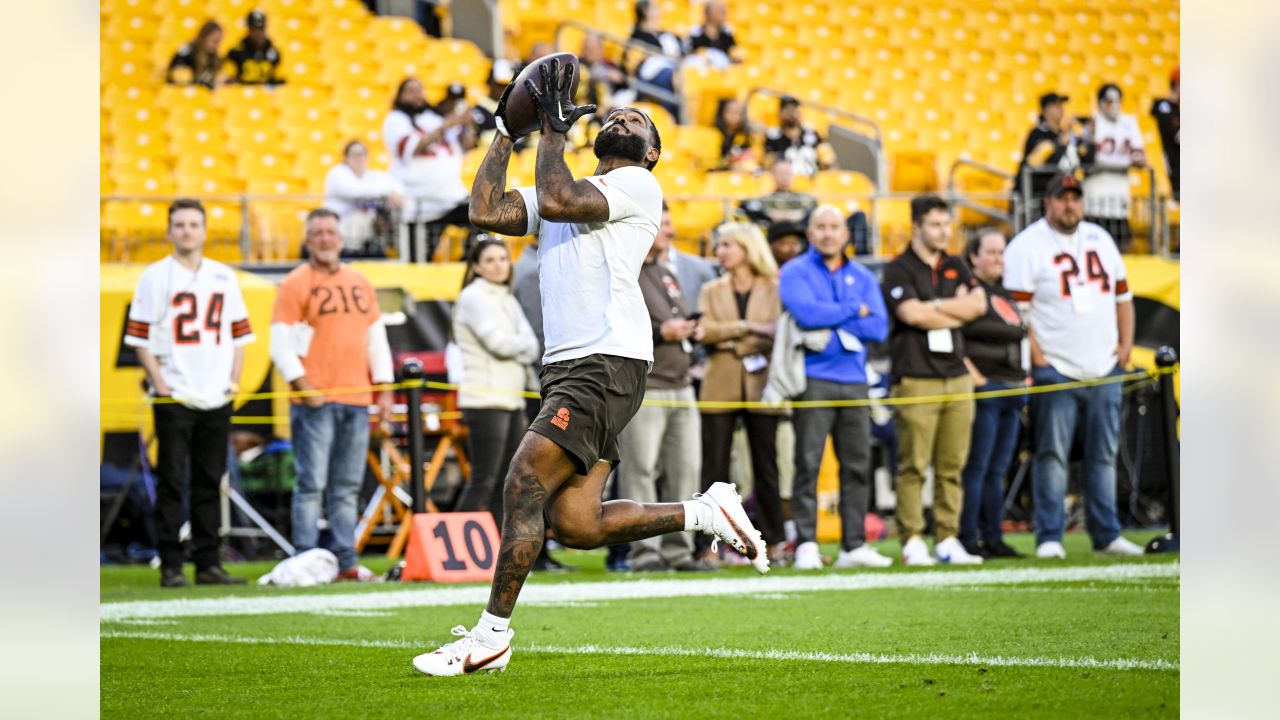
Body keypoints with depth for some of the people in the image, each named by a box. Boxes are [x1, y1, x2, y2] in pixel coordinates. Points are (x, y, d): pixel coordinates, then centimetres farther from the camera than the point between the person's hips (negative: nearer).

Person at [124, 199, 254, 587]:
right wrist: (159, 383, -10)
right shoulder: (155, 276, 0)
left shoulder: (224, 276, 13)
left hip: (216, 397, 4)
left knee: (209, 482, 8)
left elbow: (239, 332, 16)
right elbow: (139, 336, -2)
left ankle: (208, 564, 12)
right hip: (174, 397, -4)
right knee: (171, 482, -4)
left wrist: (234, 380, 4)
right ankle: (170, 566, -2)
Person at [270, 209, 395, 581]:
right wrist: (302, 384, -14)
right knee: (312, 484, -7)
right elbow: (281, 344, -5)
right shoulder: (295, 284, 0)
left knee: (347, 487, 6)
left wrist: (384, 389, 13)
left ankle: (346, 562, 9)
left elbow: (377, 338, 20)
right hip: (315, 401, -5)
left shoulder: (359, 283, 17)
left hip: (356, 401, 5)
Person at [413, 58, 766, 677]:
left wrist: (553, 129, -3)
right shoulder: (565, 189, 26)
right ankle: (708, 512, 14)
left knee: (525, 486, -13)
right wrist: (506, 132, 17)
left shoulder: (638, 188, 1)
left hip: (606, 363, -9)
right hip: (567, 367, 9)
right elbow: (486, 211, 14)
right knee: (575, 523, 0)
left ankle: (491, 636, -8)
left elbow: (557, 202, -15)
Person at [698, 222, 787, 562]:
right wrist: (746, 327, -12)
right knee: (714, 468, -3)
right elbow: (705, 330, -3)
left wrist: (729, 338, -11)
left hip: (760, 385, -1)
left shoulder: (775, 289, 7)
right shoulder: (712, 291, 14)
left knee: (765, 466, 0)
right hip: (721, 387, 1)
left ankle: (773, 541, 5)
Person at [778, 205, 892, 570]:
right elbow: (805, 313, -16)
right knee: (808, 462, -8)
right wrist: (854, 309, -4)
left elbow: (879, 327, 3)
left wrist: (830, 318, -8)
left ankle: (854, 545, 8)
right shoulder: (795, 273, 3)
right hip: (813, 380, -4)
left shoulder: (862, 277, 15)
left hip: (854, 379, 4)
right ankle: (806, 544, -6)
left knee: (857, 464, 3)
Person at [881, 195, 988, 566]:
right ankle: (912, 542, -5)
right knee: (913, 466, -7)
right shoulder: (899, 270, 0)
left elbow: (978, 305, 4)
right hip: (915, 379, -5)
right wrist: (957, 310, -4)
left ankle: (947, 539, 8)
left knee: (952, 466, 4)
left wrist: (935, 306, -5)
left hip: (957, 376, 6)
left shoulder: (956, 268, 18)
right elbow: (911, 314, -14)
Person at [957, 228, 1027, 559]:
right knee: (976, 468, -9)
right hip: (983, 391, -8)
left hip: (1012, 390, 8)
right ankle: (967, 541, -8)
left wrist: (1024, 378, 17)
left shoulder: (1005, 295, 20)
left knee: (997, 470, 9)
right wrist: (974, 377, -19)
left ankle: (994, 540, 12)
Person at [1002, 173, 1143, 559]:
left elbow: (1122, 294, 21)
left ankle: (1106, 535, 13)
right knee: (1052, 454, -7)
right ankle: (1049, 538, -4)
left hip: (1104, 369, 6)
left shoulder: (1100, 239, 15)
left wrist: (1126, 343, 9)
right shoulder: (1027, 246, -5)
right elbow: (1017, 309, -10)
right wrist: (1037, 360, -15)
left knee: (1104, 454, 7)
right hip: (1056, 369, -6)